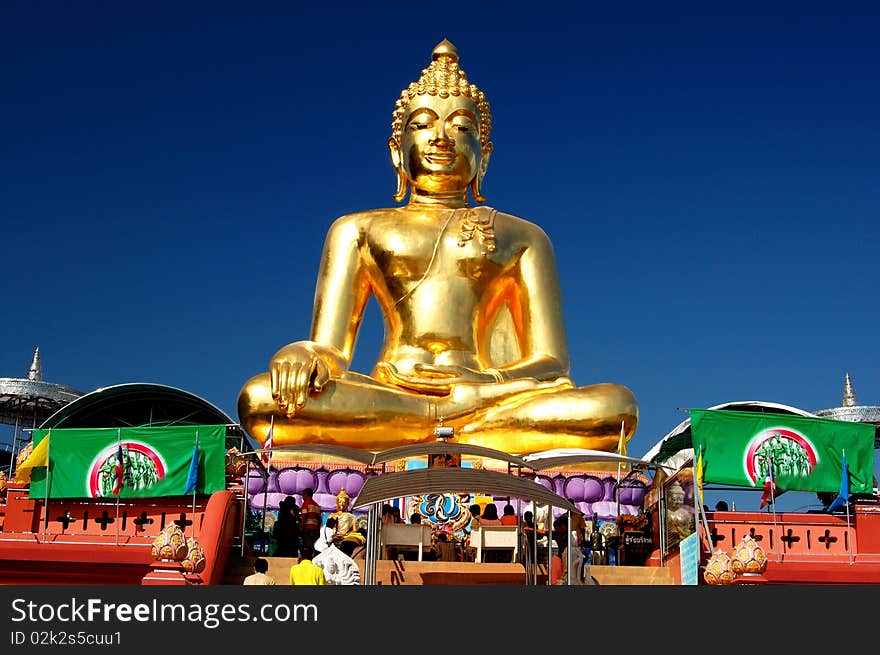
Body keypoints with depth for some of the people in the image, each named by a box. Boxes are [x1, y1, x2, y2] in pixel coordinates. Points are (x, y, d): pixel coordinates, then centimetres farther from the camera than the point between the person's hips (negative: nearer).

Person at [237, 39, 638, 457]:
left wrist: (484, 389, -14)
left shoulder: (521, 236, 19)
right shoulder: (358, 230, 19)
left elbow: (551, 362, 10)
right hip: (385, 395, 0)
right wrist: (303, 354, -17)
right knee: (260, 397, -30)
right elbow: (330, 353, 10)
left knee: (613, 405, -29)